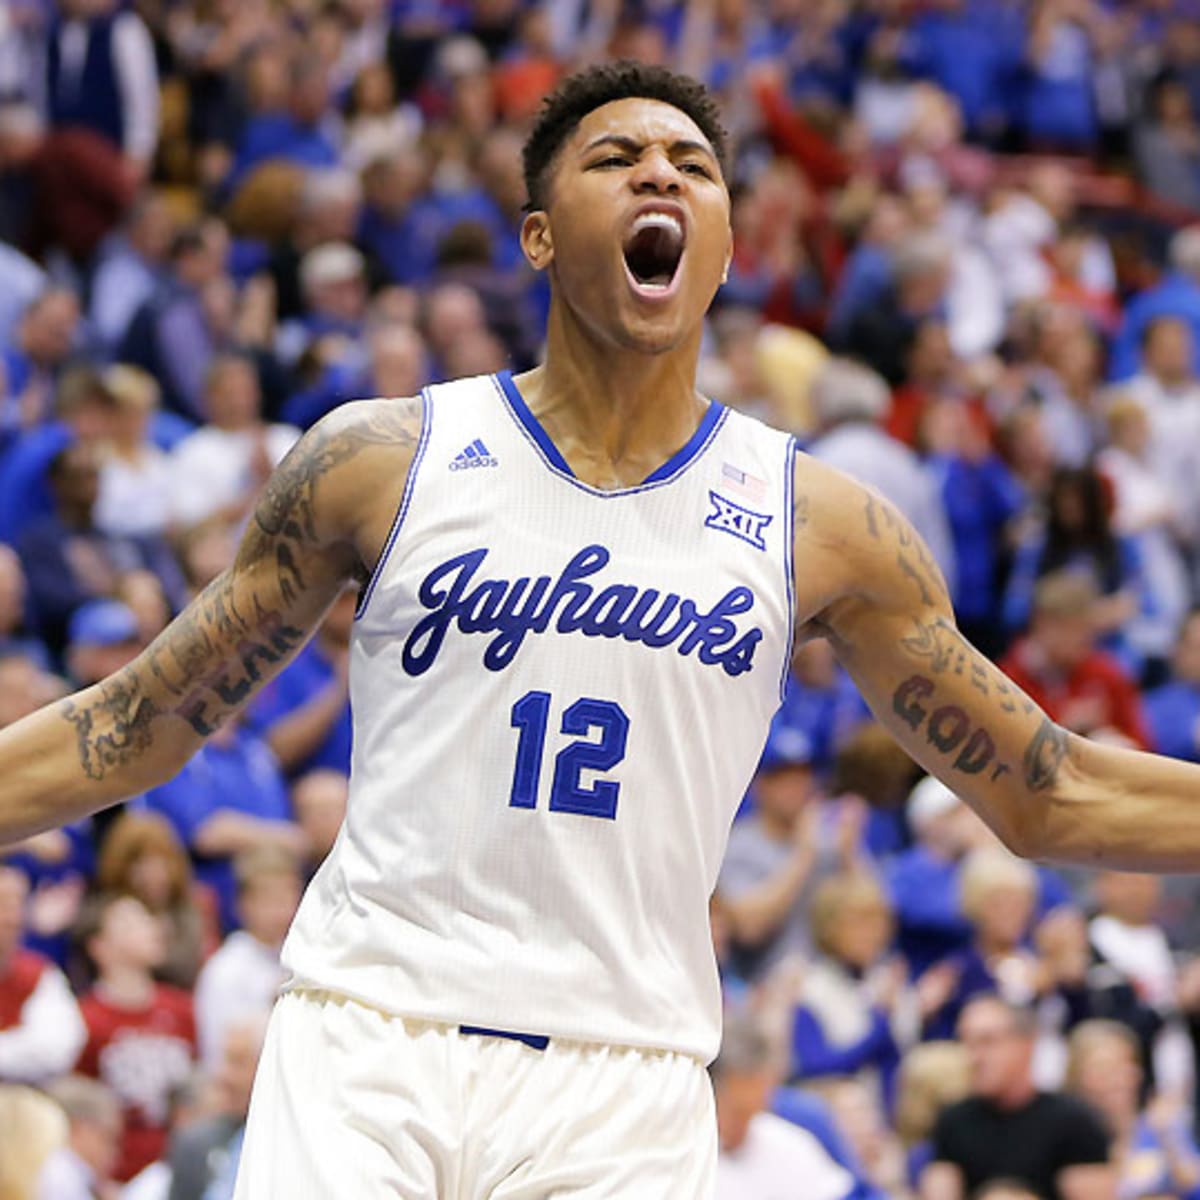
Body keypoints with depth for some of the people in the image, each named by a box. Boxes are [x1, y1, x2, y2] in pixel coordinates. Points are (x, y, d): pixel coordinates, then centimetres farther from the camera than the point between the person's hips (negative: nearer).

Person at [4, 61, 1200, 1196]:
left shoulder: (820, 525, 6)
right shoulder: (378, 463, 4)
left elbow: (1047, 797, 12)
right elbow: (133, 728, 9)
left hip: (627, 1094, 1)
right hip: (364, 1040, -1)